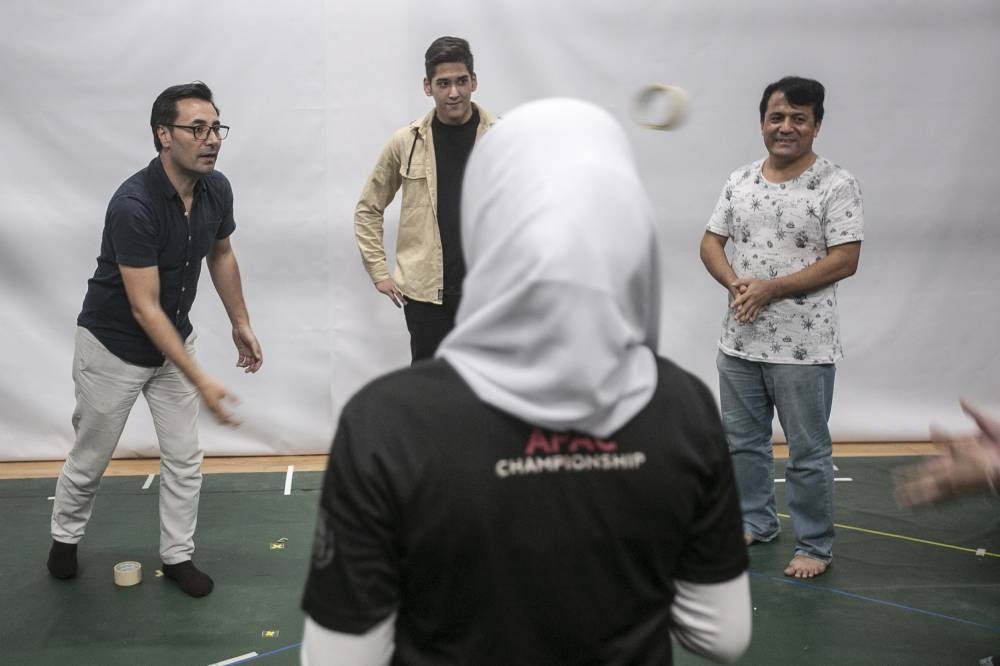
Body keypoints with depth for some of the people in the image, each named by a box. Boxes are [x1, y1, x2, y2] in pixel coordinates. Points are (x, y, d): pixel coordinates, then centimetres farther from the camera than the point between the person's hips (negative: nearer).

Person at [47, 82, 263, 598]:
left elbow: (221, 254, 10)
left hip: (173, 340, 6)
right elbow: (144, 307, -32)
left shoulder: (216, 189, -11)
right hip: (114, 346, -6)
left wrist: (240, 323, 11)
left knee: (185, 457, 6)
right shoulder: (133, 206, -33)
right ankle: (65, 537, 39)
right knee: (91, 458, 13)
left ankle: (177, 556, 22)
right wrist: (202, 382, -35)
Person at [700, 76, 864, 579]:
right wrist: (735, 283, -12)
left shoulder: (836, 185, -10)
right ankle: (755, 521, 36)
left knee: (808, 453, 4)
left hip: (803, 347, -5)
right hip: (739, 341, 6)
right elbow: (711, 242, 9)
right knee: (743, 441, 18)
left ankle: (815, 545, 19)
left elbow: (844, 260, -15)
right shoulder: (739, 181, 8)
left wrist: (770, 289, -19)